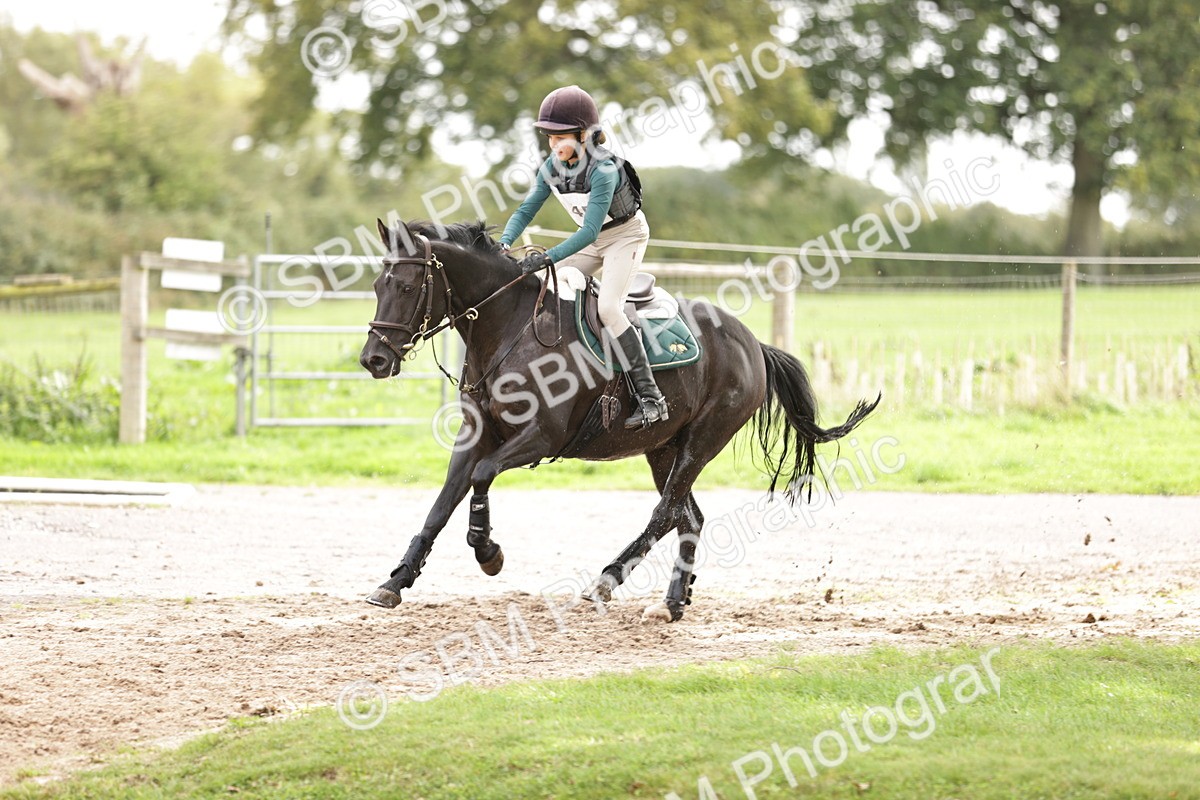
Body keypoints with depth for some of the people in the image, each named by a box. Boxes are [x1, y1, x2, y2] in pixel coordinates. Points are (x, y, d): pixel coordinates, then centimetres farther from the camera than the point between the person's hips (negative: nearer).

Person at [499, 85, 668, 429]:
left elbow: (589, 232, -37)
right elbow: (526, 211, -5)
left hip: (626, 234, -8)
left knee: (608, 307, -25)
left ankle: (650, 397, -25)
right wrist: (504, 244, -24)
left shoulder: (604, 171, -32)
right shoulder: (552, 167, -10)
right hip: (593, 240, 8)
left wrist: (549, 257, -46)